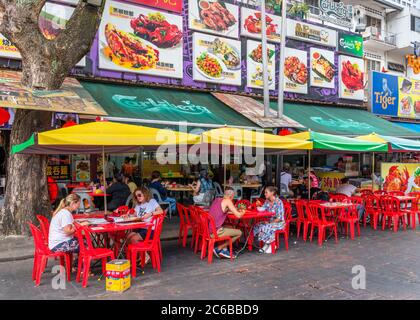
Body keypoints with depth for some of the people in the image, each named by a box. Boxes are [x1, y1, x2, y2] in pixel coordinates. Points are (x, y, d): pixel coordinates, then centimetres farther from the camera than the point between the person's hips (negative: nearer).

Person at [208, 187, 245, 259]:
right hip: (215, 232, -8)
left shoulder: (217, 199, 14)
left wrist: (237, 210, 28)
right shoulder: (227, 201, -8)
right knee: (239, 233, 7)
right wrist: (242, 212, 13)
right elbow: (238, 215, -10)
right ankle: (218, 249, 10)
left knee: (230, 228, 30)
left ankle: (224, 250, 20)